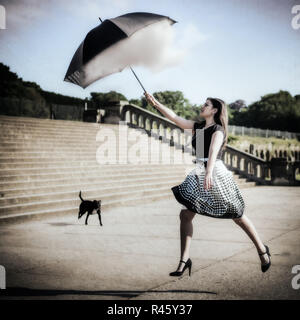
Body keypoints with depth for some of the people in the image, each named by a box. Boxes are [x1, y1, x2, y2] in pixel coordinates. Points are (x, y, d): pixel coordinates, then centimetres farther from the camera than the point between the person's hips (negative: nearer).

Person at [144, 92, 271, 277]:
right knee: (185, 215, -6)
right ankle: (184, 260, -2)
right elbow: (175, 117, 13)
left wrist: (209, 173, -42)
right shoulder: (197, 126, 12)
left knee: (238, 216, 4)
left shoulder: (218, 130, -10)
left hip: (217, 174, -7)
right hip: (199, 175, 7)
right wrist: (156, 103, 8)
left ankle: (263, 251, 22)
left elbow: (213, 150, -27)